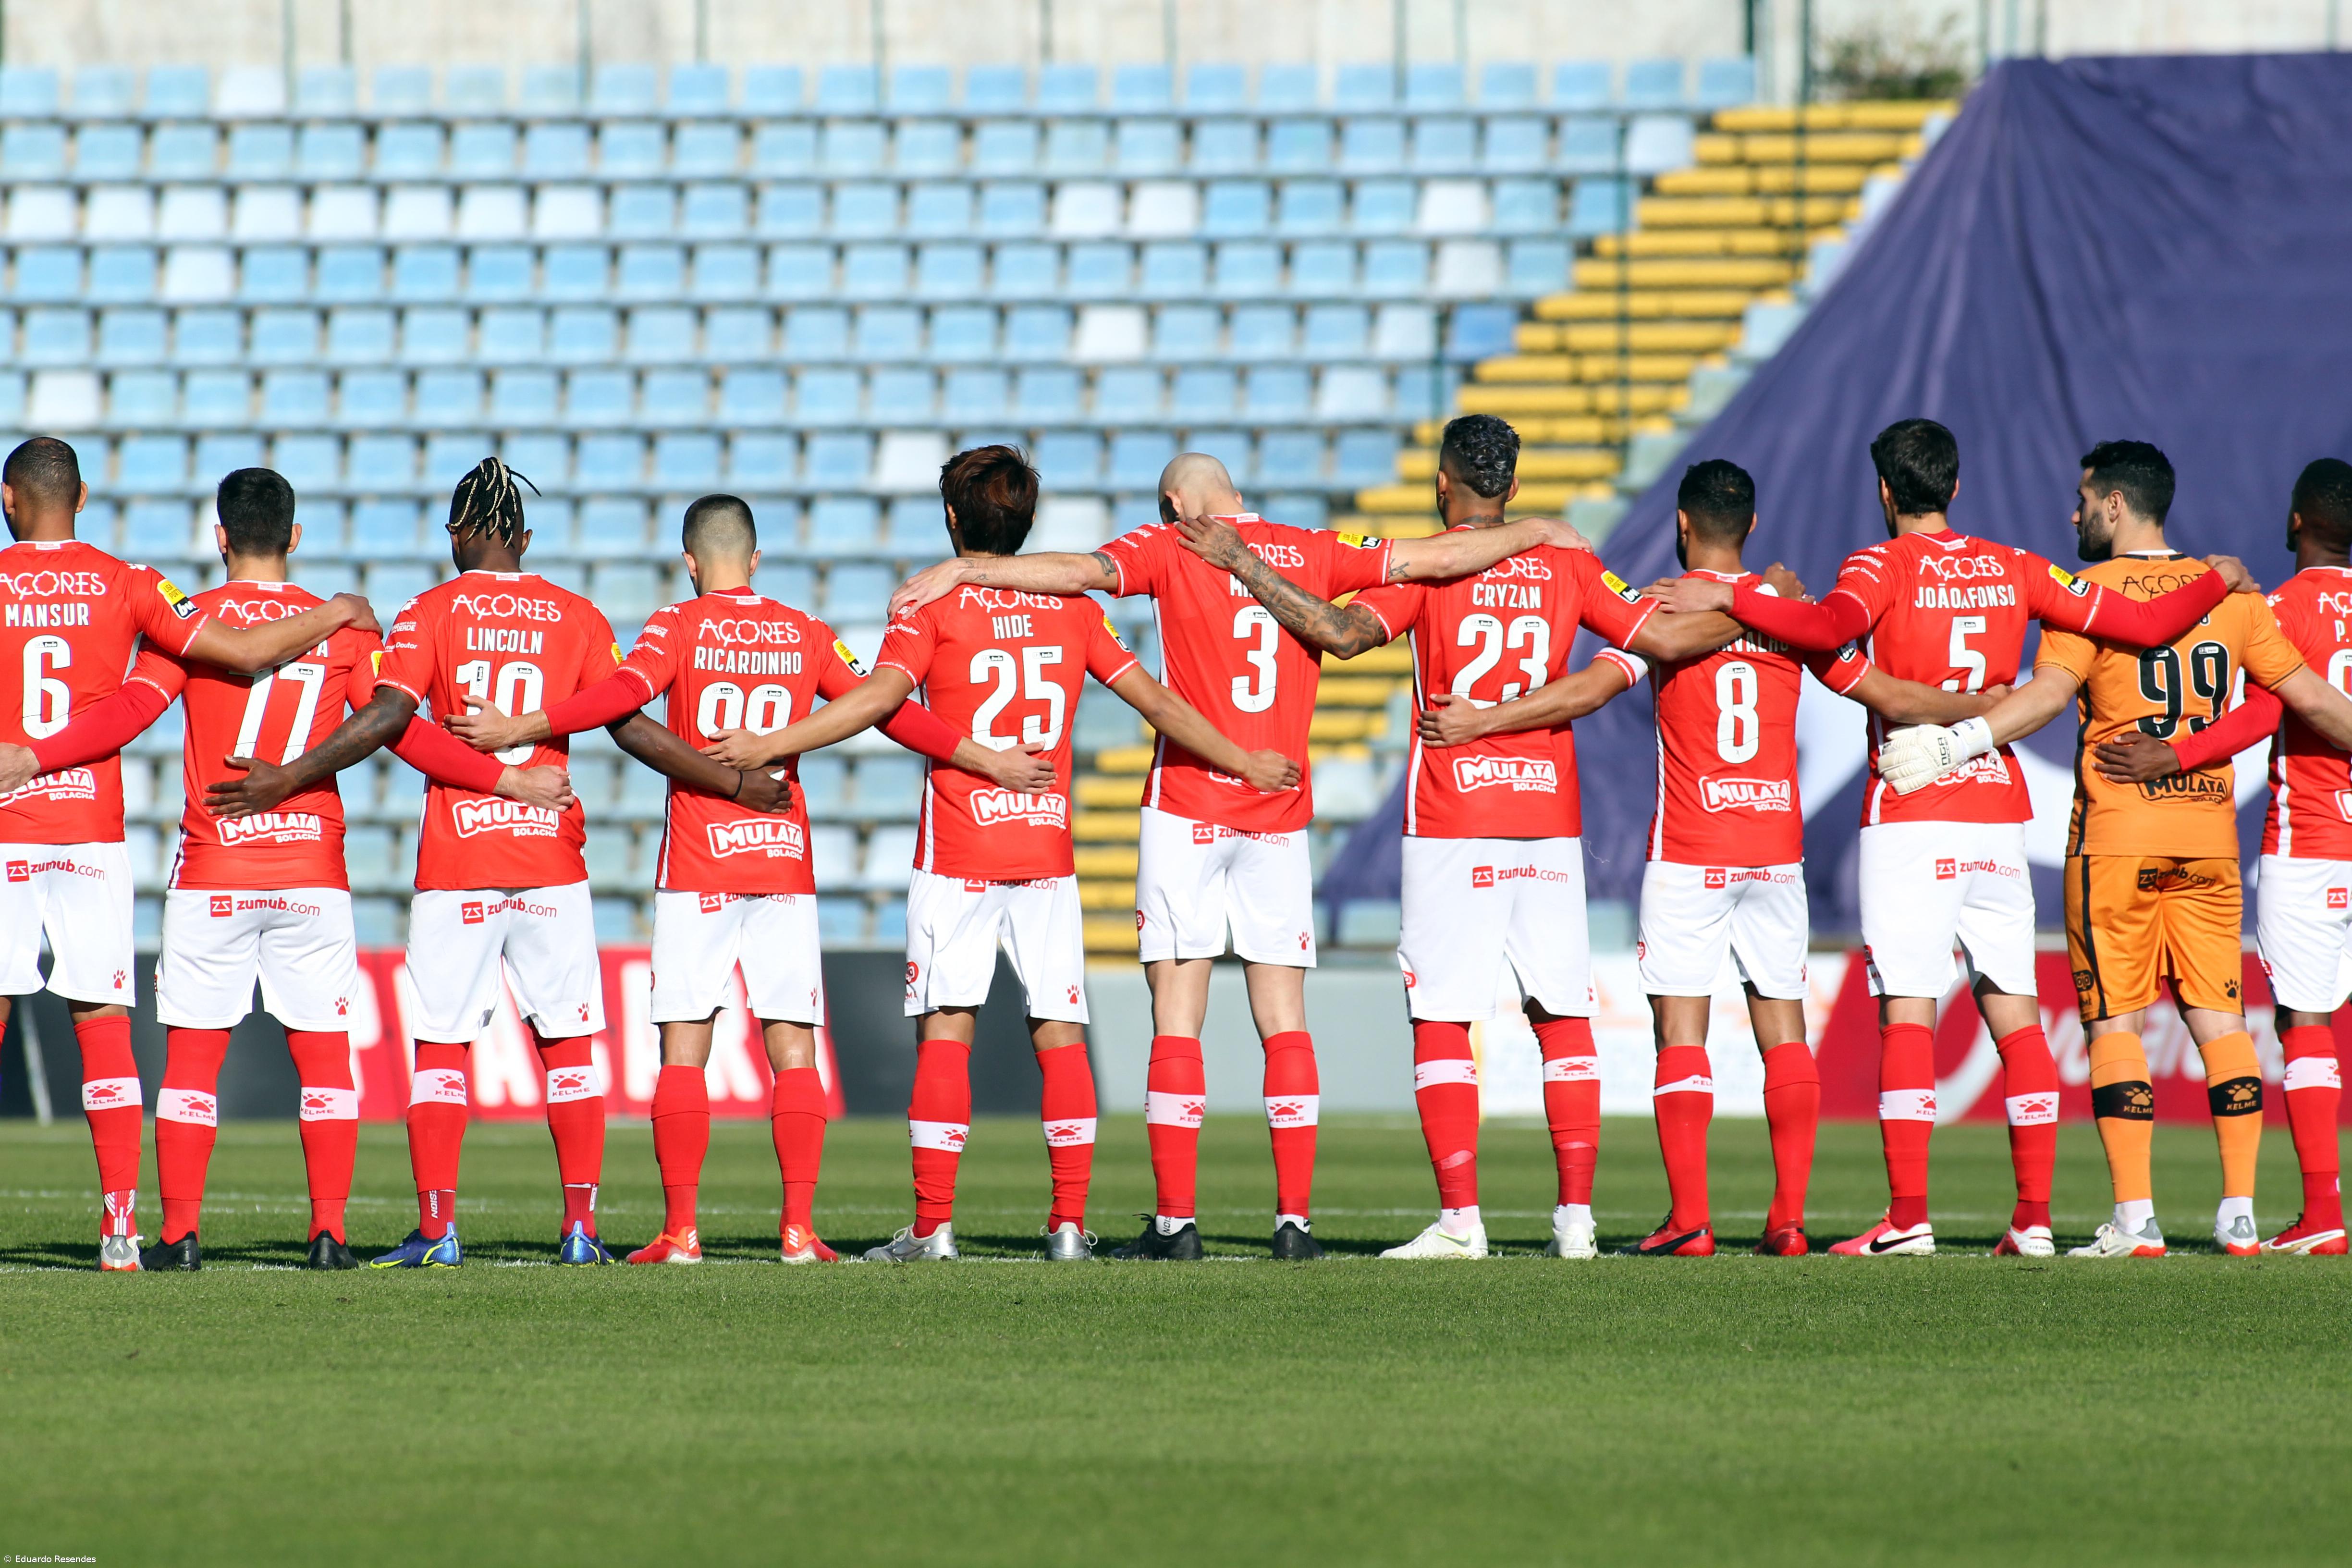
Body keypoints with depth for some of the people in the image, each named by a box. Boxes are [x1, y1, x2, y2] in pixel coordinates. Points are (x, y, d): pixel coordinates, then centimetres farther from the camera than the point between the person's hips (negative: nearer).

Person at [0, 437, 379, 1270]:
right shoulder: (124, 585, 1)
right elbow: (239, 650, -4)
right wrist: (335, 615, 10)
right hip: (91, 831, 1)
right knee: (104, 1024, 3)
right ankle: (121, 1225, -2)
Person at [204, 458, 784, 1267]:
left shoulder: (431, 615, 0)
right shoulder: (576, 617, 6)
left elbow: (387, 716, -13)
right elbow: (632, 727, 2)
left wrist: (288, 779, -10)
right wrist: (736, 785, 10)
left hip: (456, 862, -2)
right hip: (551, 856, 2)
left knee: (439, 1044, 2)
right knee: (567, 1042, 7)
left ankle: (437, 1229, -4)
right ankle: (581, 1225, 2)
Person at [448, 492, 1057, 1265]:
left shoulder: (678, 628, -1)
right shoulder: (806, 636, 8)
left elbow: (623, 694, -17)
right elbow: (888, 711, 8)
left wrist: (519, 729, -18)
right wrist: (989, 762, 15)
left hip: (697, 864, -2)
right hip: (784, 859, 2)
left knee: (684, 1050, -1)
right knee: (793, 1049, 4)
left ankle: (680, 1229, -5)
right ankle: (799, 1225, -1)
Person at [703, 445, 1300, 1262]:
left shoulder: (932, 607, -4)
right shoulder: (1072, 607, 7)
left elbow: (879, 696, -17)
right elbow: (1158, 702, 9)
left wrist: (767, 746, -16)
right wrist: (1244, 763, 19)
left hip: (957, 856, -3)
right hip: (1048, 850, 3)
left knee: (945, 1031, -3)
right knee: (1060, 1033, 5)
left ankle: (933, 1226, -8)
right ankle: (1070, 1222, 1)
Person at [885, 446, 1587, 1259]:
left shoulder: (1173, 550, -1)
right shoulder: (1311, 553, 8)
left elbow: (1078, 570, -16)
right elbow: (1434, 557, 12)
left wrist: (960, 570, -16)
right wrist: (1533, 532, 26)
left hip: (1186, 806, -3)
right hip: (1280, 816, 3)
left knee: (1176, 1020, -3)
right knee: (1285, 1021, 5)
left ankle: (1175, 1217, -7)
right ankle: (1296, 1216, -1)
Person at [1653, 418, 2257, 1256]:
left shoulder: (1884, 567, -4)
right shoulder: (2014, 569, 10)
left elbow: (1829, 626, -27)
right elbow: (2145, 624, 11)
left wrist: (1727, 598, -20)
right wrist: (2216, 583, 29)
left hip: (1910, 820, -4)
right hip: (2000, 815, 5)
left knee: (1907, 1012, -6)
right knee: (2013, 1009, 6)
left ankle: (1908, 1215, -13)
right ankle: (2034, 1212, 4)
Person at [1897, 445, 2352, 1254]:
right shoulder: (2228, 592, 10)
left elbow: (2047, 694, -18)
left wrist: (1952, 742, -24)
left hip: (2117, 837, -4)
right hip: (2209, 834, 4)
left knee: (2116, 1024, -1)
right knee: (2220, 1020, 8)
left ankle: (2135, 1217, -7)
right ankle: (2240, 1212, 4)